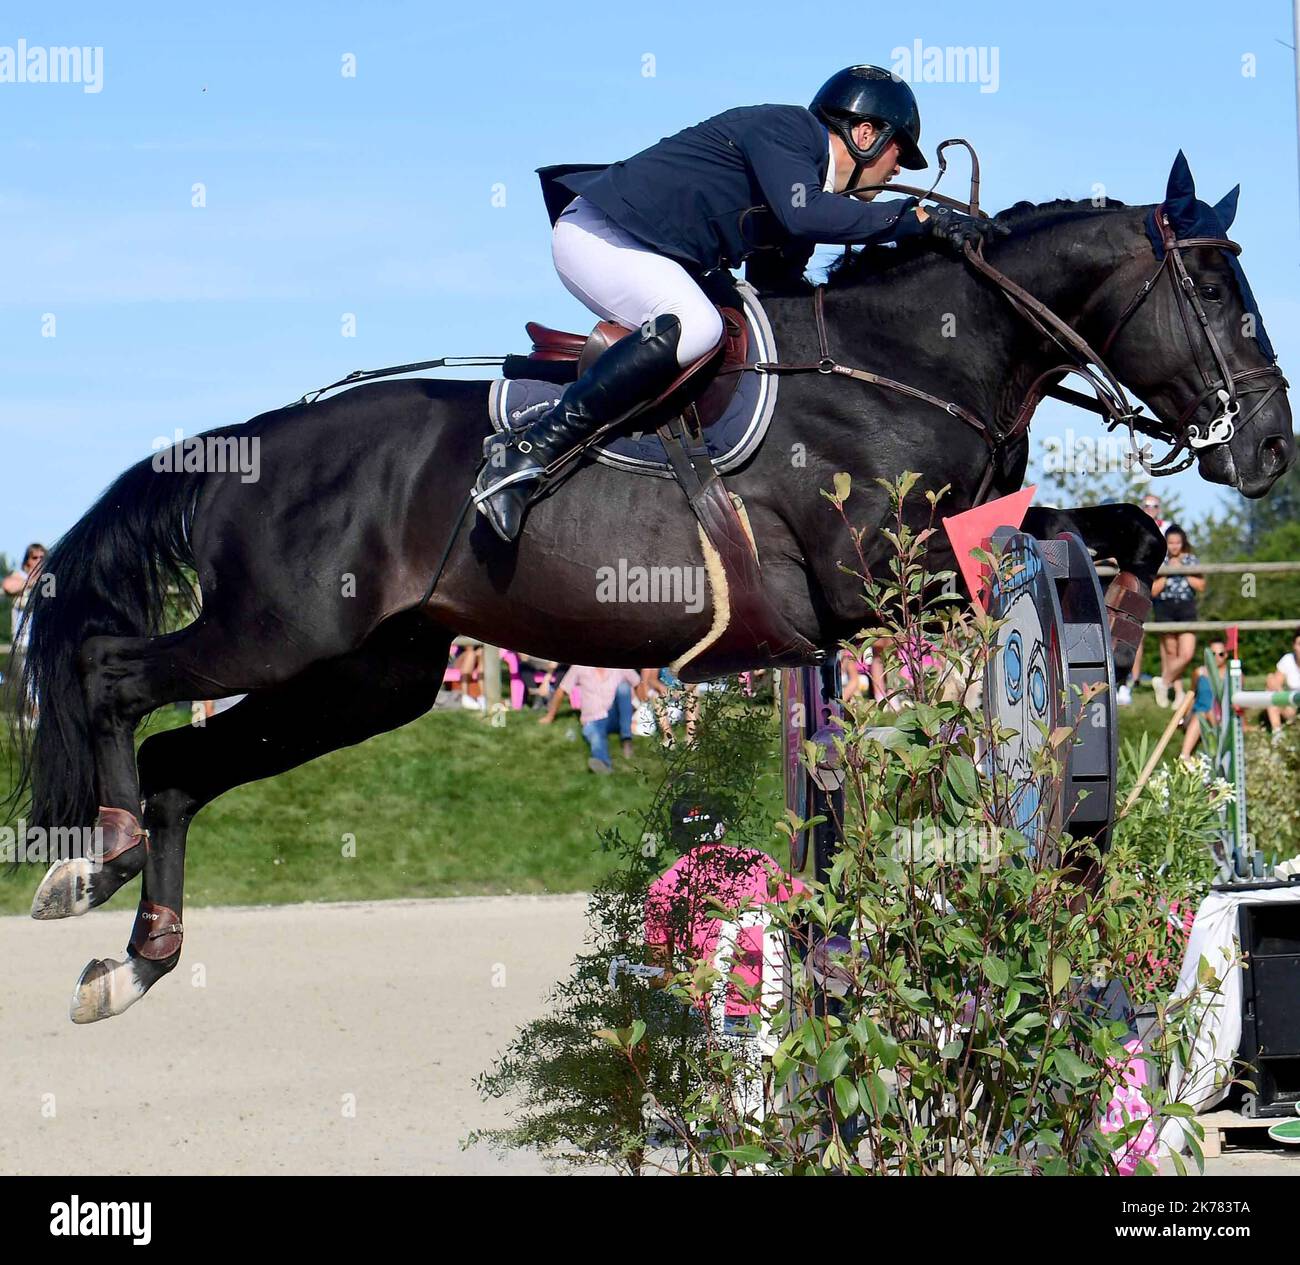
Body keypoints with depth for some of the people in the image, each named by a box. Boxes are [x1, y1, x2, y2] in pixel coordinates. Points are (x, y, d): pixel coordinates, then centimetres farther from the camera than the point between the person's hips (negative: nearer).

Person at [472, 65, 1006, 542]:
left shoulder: (817, 190, 16)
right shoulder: (784, 128, -12)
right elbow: (802, 216, -30)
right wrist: (919, 219, -26)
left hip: (643, 256, 11)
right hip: (596, 232, -11)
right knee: (694, 328, -32)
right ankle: (527, 451, -33)